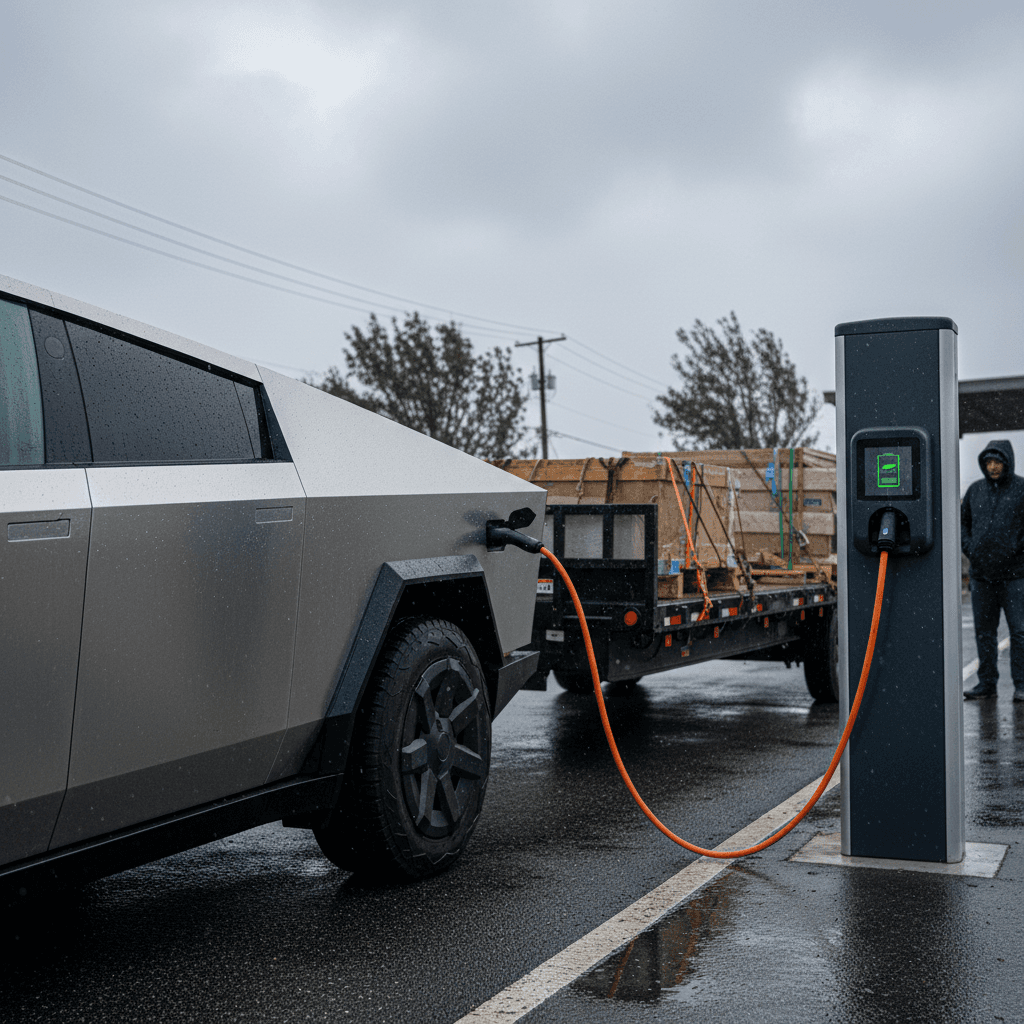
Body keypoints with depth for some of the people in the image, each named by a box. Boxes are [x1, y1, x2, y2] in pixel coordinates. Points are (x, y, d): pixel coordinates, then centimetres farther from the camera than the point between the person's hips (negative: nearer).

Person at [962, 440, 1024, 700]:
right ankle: (986, 682, 16)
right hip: (981, 573, 4)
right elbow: (962, 521, 18)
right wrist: (968, 548, 5)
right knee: (984, 631, 8)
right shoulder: (975, 490, 9)